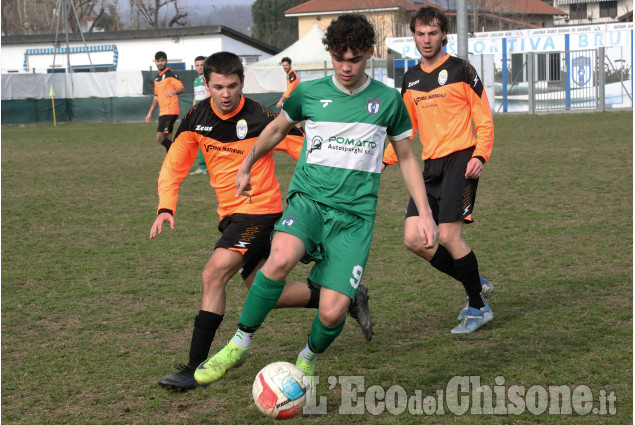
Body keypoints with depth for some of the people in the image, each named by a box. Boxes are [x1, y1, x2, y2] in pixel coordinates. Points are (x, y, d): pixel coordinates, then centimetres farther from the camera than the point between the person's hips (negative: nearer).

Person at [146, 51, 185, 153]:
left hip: (170, 112, -8)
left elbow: (182, 89, -12)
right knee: (167, 141, 6)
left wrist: (174, 92, -33)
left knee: (160, 138, -16)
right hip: (162, 113, 8)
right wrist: (150, 112, 25)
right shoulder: (157, 77, 19)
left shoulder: (170, 75, -6)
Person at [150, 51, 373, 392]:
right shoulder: (197, 118, 0)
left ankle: (195, 367, -19)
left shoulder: (261, 119, -16)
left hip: (260, 210, -7)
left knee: (214, 273, -23)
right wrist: (166, 208, -8)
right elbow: (174, 165, 7)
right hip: (231, 215, 7)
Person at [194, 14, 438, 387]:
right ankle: (240, 345, -16)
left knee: (332, 313, -13)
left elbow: (407, 158, 16)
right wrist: (246, 168, 33)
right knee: (281, 258, -35)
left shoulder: (387, 100, 4)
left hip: (356, 213, 0)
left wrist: (425, 213, 10)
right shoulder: (309, 93, 4)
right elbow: (277, 129, 24)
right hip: (309, 198, 0)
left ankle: (308, 360, 22)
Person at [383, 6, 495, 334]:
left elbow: (484, 119, -2)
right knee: (413, 239, -3)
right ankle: (475, 284, 15)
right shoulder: (410, 79, 14)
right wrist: (386, 159, 12)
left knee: (448, 236, -14)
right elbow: (407, 127, 24)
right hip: (430, 165, 6)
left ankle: (478, 308, 3)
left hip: (460, 160, -6)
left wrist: (480, 156, -17)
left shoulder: (461, 70, -2)